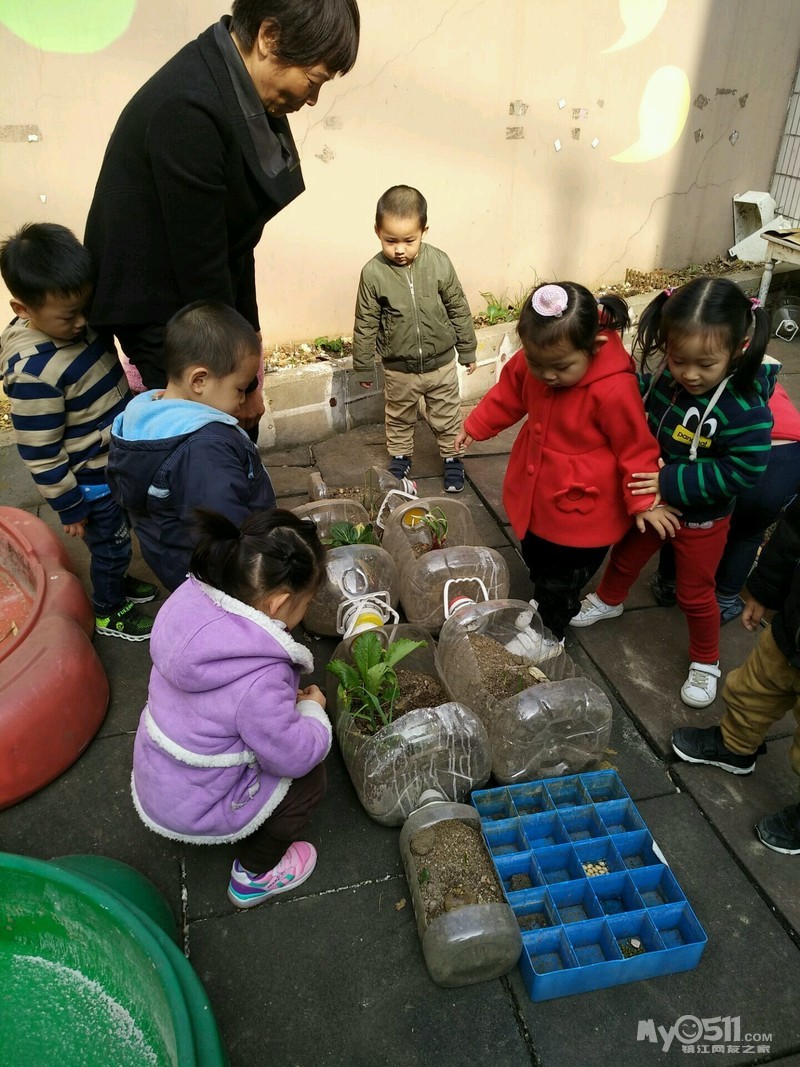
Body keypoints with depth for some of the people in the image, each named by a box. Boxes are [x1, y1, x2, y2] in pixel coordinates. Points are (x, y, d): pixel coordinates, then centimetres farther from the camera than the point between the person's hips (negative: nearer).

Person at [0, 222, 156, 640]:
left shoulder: (76, 320, -8)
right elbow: (40, 454, -24)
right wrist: (69, 507, -15)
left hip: (119, 461, 7)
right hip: (91, 482, -7)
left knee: (117, 539, 27)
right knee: (110, 545, 14)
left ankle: (117, 581, 54)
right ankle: (109, 612, 40)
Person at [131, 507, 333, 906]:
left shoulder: (191, 601, -17)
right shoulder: (259, 680, -39)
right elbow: (296, 755, -24)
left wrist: (289, 699, -3)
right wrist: (313, 709, -6)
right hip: (193, 810, -7)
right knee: (309, 779, 8)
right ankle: (255, 876, 25)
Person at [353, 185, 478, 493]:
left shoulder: (439, 263, -13)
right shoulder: (373, 273, -15)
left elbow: (459, 309, -3)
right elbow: (365, 324, -6)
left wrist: (467, 350, 3)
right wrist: (364, 366, -1)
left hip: (441, 362, 0)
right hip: (399, 369, 0)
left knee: (447, 416, 17)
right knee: (399, 418, 21)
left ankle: (452, 456, 38)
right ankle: (400, 456, 44)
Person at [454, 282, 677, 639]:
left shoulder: (614, 389, -31)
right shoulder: (530, 362, -13)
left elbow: (636, 446, -20)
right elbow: (507, 394, 8)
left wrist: (644, 501, -15)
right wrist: (475, 427, 17)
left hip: (580, 508, -6)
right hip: (535, 497, 6)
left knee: (560, 580, 13)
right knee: (536, 563, 26)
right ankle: (542, 609, 52)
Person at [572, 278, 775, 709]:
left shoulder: (747, 409, -31)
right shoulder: (659, 379, -16)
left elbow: (741, 471, -29)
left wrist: (672, 481, -31)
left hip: (701, 518, -4)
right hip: (650, 500, 5)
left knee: (695, 593, 13)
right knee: (625, 556, 26)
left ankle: (705, 662, 39)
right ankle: (607, 601, 57)